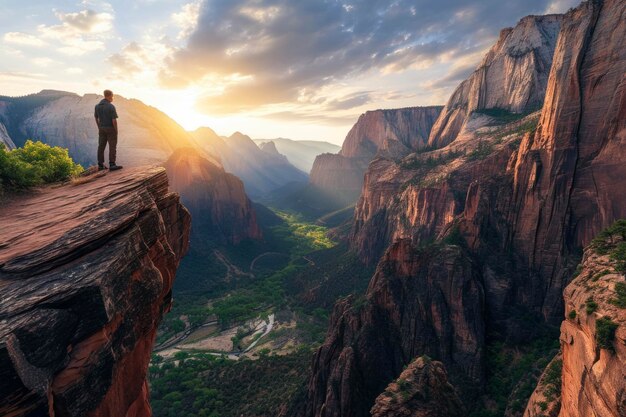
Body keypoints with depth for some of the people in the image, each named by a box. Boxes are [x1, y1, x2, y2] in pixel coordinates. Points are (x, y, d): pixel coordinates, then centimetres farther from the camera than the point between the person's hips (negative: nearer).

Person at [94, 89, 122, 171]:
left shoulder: (97, 106, 5)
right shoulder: (111, 107, -16)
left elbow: (96, 118, 12)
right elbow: (114, 120, -18)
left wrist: (99, 128, 20)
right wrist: (116, 130, -8)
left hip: (102, 129, 7)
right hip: (111, 129, -6)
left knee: (101, 146, 9)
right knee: (112, 147, -3)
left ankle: (100, 165, 12)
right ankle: (112, 165, -5)